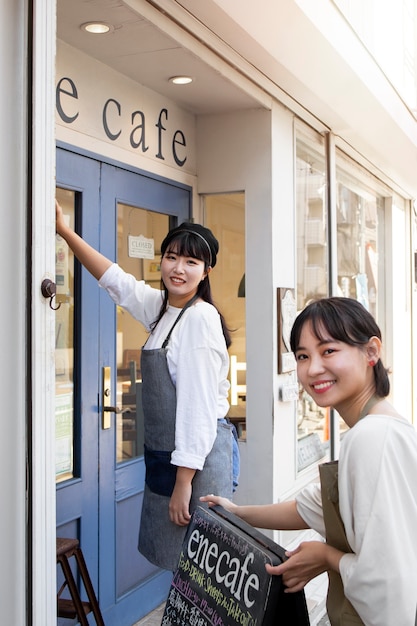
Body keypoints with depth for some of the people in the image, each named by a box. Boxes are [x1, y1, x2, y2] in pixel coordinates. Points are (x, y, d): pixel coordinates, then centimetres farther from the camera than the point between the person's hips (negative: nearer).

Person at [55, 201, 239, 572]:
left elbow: (199, 405, -20)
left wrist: (184, 481, -20)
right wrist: (65, 231, 19)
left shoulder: (201, 318, -16)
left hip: (198, 457, -9)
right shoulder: (161, 308, 9)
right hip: (165, 453, 9)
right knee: (175, 562, 14)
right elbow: (114, 279, 21)